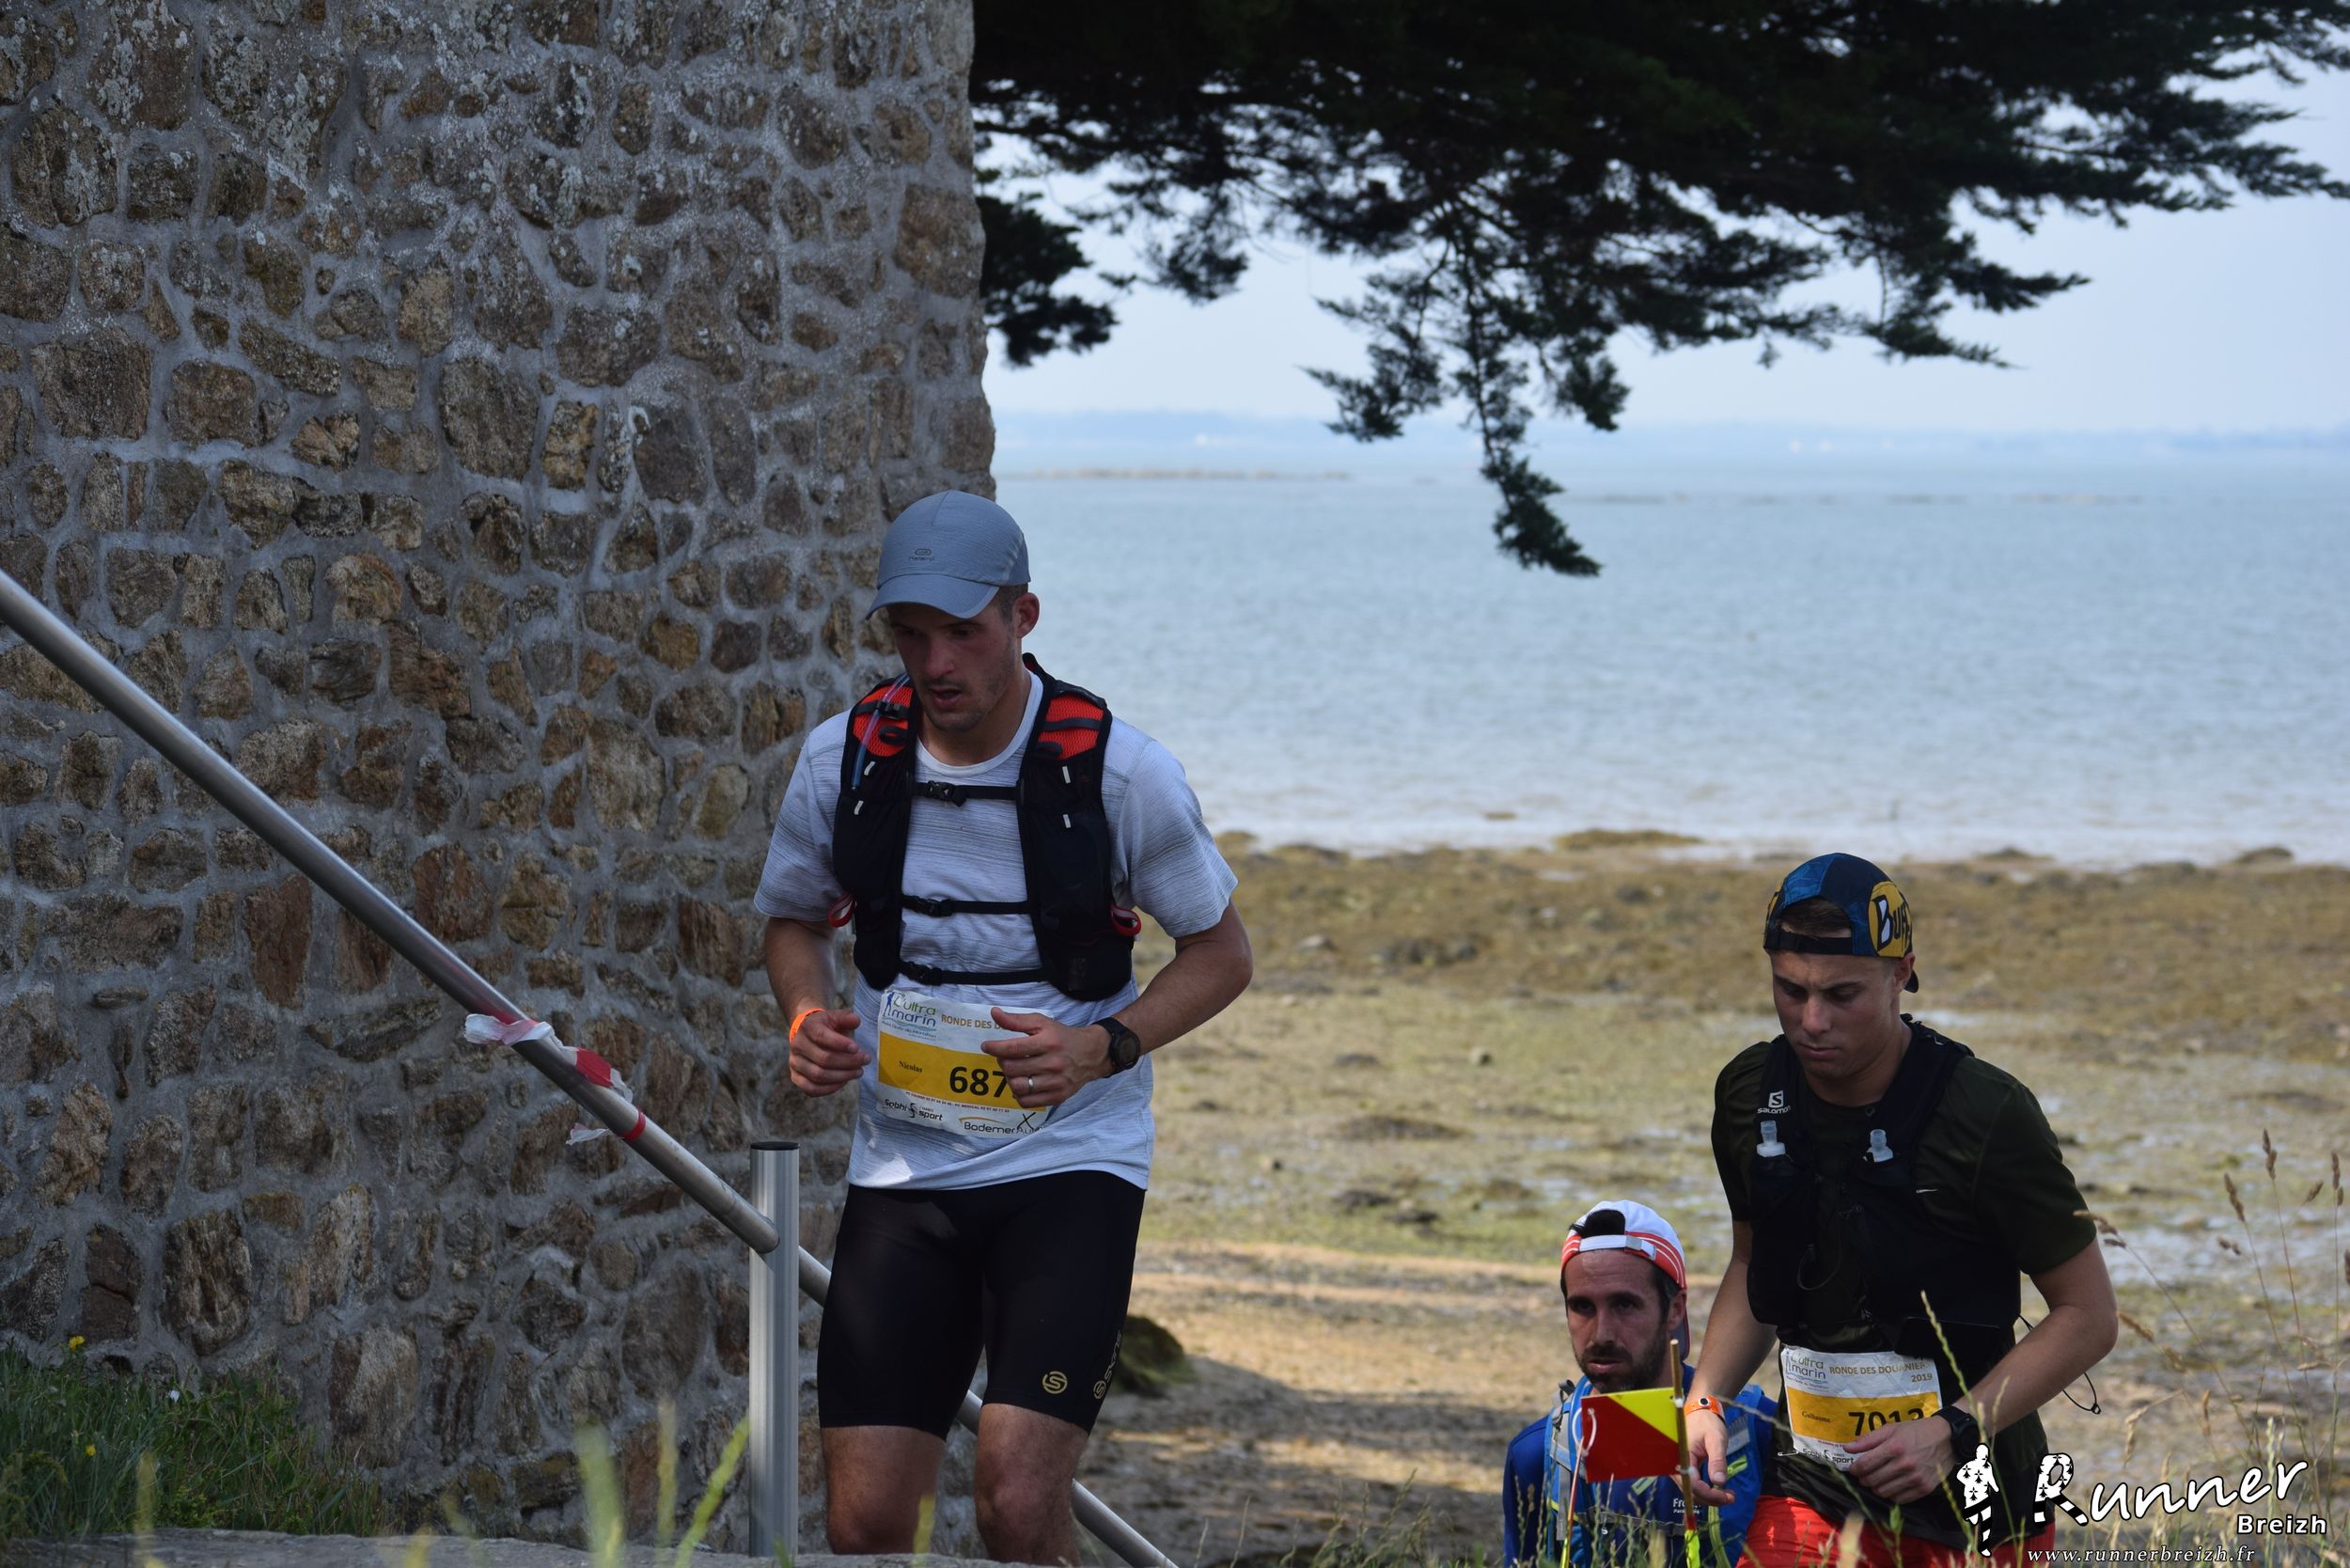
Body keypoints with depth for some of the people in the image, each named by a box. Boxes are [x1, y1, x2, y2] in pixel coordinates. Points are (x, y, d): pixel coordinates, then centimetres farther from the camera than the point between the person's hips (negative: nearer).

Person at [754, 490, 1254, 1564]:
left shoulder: (1118, 770, -10)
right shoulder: (845, 758, -1)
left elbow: (1220, 952, 3)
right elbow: (794, 919, 17)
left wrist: (1103, 1047, -15)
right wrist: (807, 1018, -5)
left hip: (1070, 1162, -3)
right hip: (900, 1165, 3)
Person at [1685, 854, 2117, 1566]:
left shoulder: (1986, 1116, -15)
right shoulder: (1750, 1095, 1)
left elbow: (2088, 1315, -9)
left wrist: (1953, 1432, -18)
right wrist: (1704, 1401, 2)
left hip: (1971, 1499, -3)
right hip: (1815, 1486, 3)